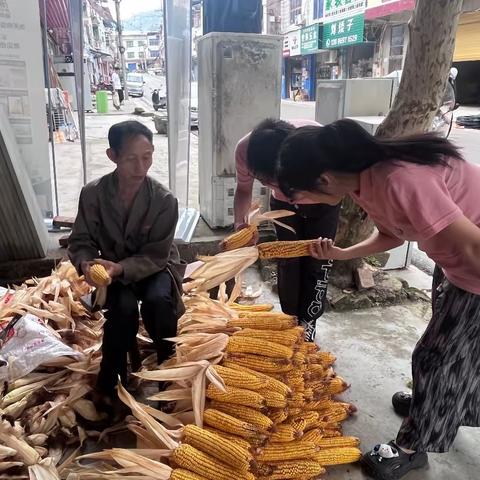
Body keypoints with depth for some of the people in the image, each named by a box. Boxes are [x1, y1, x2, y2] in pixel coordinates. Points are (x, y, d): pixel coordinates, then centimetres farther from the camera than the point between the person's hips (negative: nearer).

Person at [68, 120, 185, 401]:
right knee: (124, 307, -30)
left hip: (155, 267, 0)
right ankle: (111, 381, -8)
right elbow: (81, 242, -6)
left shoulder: (164, 200, -20)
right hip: (114, 270, 1)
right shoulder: (93, 194, -16)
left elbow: (156, 255, -18)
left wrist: (121, 268, -34)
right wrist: (86, 264, -29)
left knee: (158, 300, -32)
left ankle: (167, 366, -3)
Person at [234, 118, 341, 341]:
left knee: (317, 262, -1)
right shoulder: (244, 149, -32)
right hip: (283, 204, 2)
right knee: (287, 262, 5)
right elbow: (243, 189, -12)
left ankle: (307, 323, 17)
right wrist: (240, 223, -29)